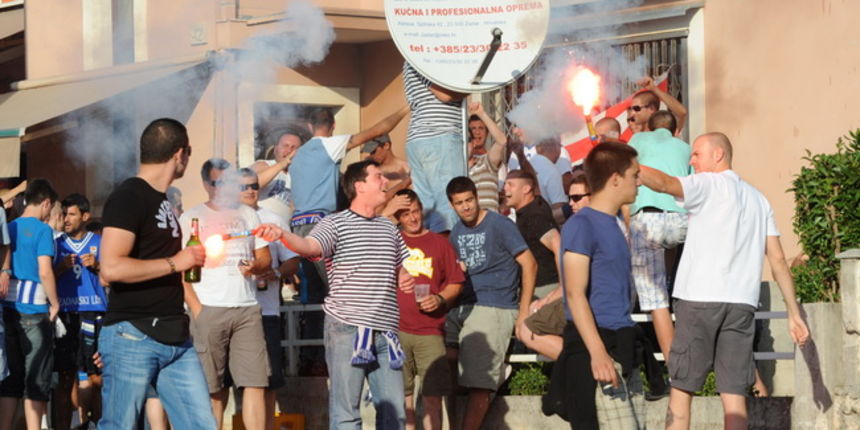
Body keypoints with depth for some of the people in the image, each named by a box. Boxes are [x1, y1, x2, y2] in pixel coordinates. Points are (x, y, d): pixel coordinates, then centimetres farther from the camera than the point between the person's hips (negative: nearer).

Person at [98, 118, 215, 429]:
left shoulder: (162, 201, 17)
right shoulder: (128, 197, -10)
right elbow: (111, 268, -22)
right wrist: (174, 263, -15)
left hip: (175, 338, 8)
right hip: (132, 336, -8)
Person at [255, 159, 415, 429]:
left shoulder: (389, 228, 19)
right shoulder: (335, 224, -1)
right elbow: (309, 246, -20)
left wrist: (406, 280, 8)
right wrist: (281, 234, -40)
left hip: (385, 330, 6)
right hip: (347, 328, -6)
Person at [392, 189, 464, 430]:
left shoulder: (439, 243, 10)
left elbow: (456, 283, 12)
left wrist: (440, 298, -11)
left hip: (431, 331, 0)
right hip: (397, 329, 0)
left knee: (433, 396, -4)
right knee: (403, 396, 2)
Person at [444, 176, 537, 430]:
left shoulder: (499, 225, -5)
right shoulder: (457, 232, 15)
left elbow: (529, 264, -6)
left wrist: (524, 311, -9)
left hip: (493, 307, -7)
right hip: (461, 308, 7)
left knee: (478, 384, -11)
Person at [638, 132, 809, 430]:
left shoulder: (708, 184, 2)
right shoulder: (758, 198, 19)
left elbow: (663, 183, -19)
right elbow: (778, 259, 14)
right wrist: (794, 314, 14)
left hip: (700, 298, -5)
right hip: (742, 303, 5)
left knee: (681, 387, 1)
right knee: (734, 394, 2)